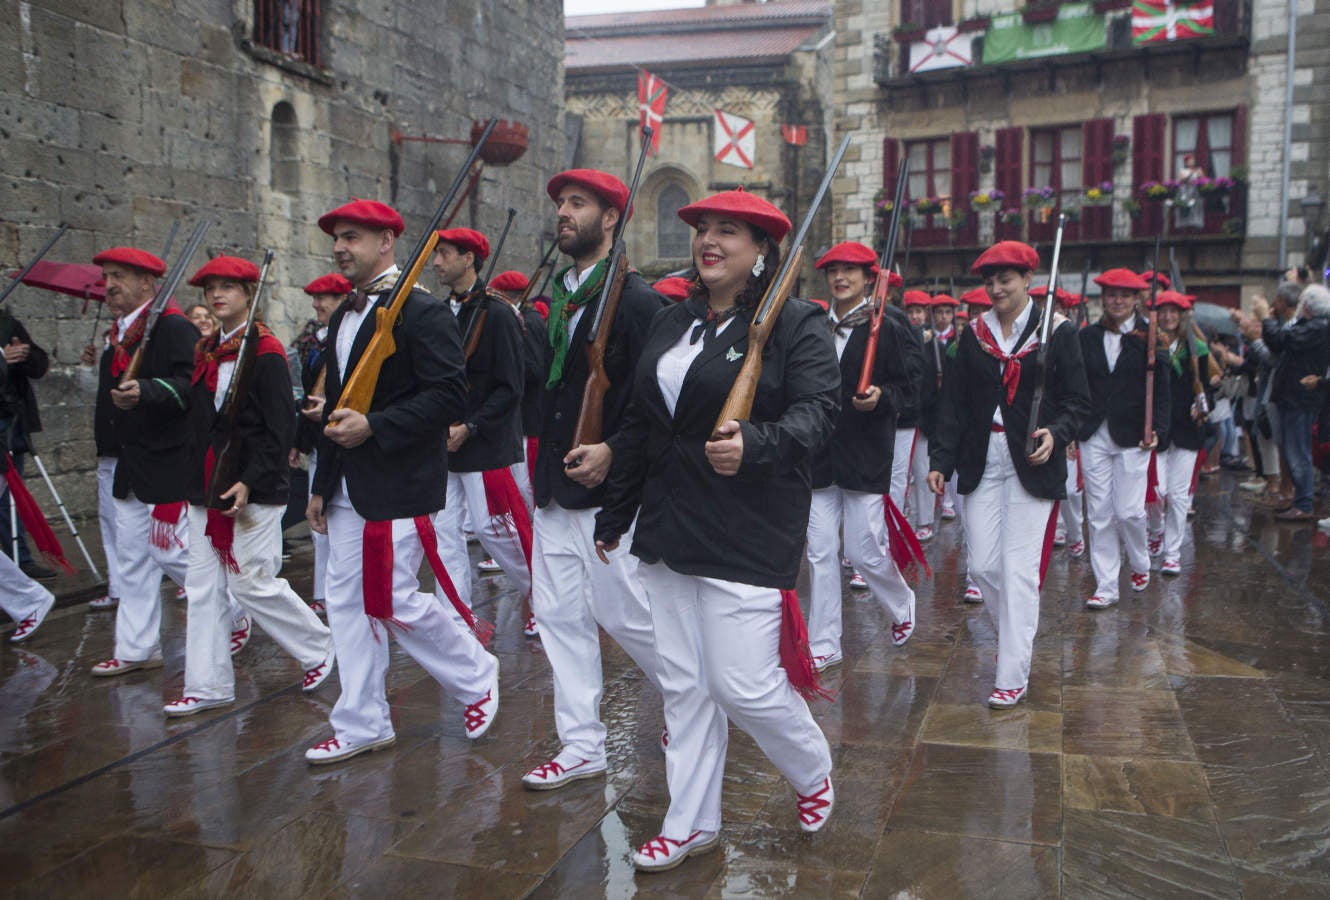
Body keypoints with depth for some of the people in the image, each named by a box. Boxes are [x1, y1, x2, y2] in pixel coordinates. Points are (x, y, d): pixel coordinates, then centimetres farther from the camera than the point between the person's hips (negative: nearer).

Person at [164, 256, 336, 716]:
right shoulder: (205, 351, 13)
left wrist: (249, 482, -20)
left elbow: (279, 427, -14)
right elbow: (200, 420, 17)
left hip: (254, 487, -7)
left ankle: (318, 648, 18)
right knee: (204, 586, 8)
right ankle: (208, 685, 16)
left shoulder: (265, 350, -9)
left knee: (253, 582, -4)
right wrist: (197, 479, 10)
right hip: (207, 486, 8)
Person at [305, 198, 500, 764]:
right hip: (348, 490, 9)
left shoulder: (421, 313, -11)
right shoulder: (342, 318, 16)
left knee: (395, 600, -5)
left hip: (400, 487, -9)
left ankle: (477, 677, 20)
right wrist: (321, 484, 18)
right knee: (347, 601, 10)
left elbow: (450, 394, -19)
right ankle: (362, 726, 21)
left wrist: (375, 426, -23)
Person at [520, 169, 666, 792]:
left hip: (608, 488, -8)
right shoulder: (559, 298, 14)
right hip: (555, 487, 8)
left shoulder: (636, 299, -10)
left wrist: (613, 451, -24)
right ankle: (581, 746, 19)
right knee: (559, 613, 9)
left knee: (623, 613, 0)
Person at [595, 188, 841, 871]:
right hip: (669, 532, 7)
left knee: (744, 685, -4)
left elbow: (816, 411, -16)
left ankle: (814, 772, 28)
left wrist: (754, 444, -36)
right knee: (682, 684, 11)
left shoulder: (797, 324, -6)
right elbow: (639, 426, 17)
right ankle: (691, 822, 26)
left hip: (748, 538, -6)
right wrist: (614, 517, 20)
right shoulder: (670, 324, 13)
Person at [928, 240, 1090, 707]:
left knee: (1020, 571, -5)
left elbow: (1077, 399, 0)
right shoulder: (974, 334, 8)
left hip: (1032, 464, -4)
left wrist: (1056, 433, -19)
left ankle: (1014, 676, 4)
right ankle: (1016, 639, 30)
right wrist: (941, 459, 1)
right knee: (983, 566, 4)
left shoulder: (1056, 331, -1)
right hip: (982, 463, 4)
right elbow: (954, 401, 8)